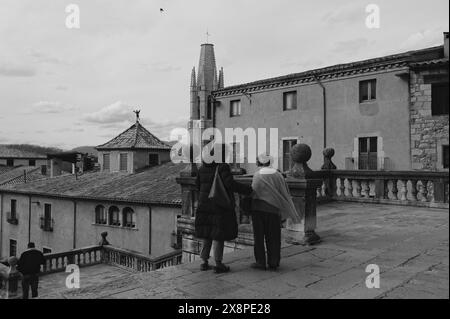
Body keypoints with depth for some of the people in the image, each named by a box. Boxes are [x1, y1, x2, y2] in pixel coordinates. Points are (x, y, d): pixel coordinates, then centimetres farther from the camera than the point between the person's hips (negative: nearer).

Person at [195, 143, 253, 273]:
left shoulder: (203, 167, 6)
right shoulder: (223, 167, -15)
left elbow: (198, 185, 14)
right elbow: (231, 184, -24)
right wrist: (248, 190, -14)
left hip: (205, 204, 6)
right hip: (221, 206, -6)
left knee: (207, 233, 12)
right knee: (219, 234, 1)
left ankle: (204, 262, 15)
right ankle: (218, 264, 6)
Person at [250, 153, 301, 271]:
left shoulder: (257, 175, -7)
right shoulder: (278, 175, 0)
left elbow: (253, 192, -11)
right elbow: (285, 193, 2)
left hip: (258, 209, -2)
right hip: (274, 209, 2)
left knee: (259, 236, 8)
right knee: (273, 237, 11)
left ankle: (260, 262, 11)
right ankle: (273, 263, 15)